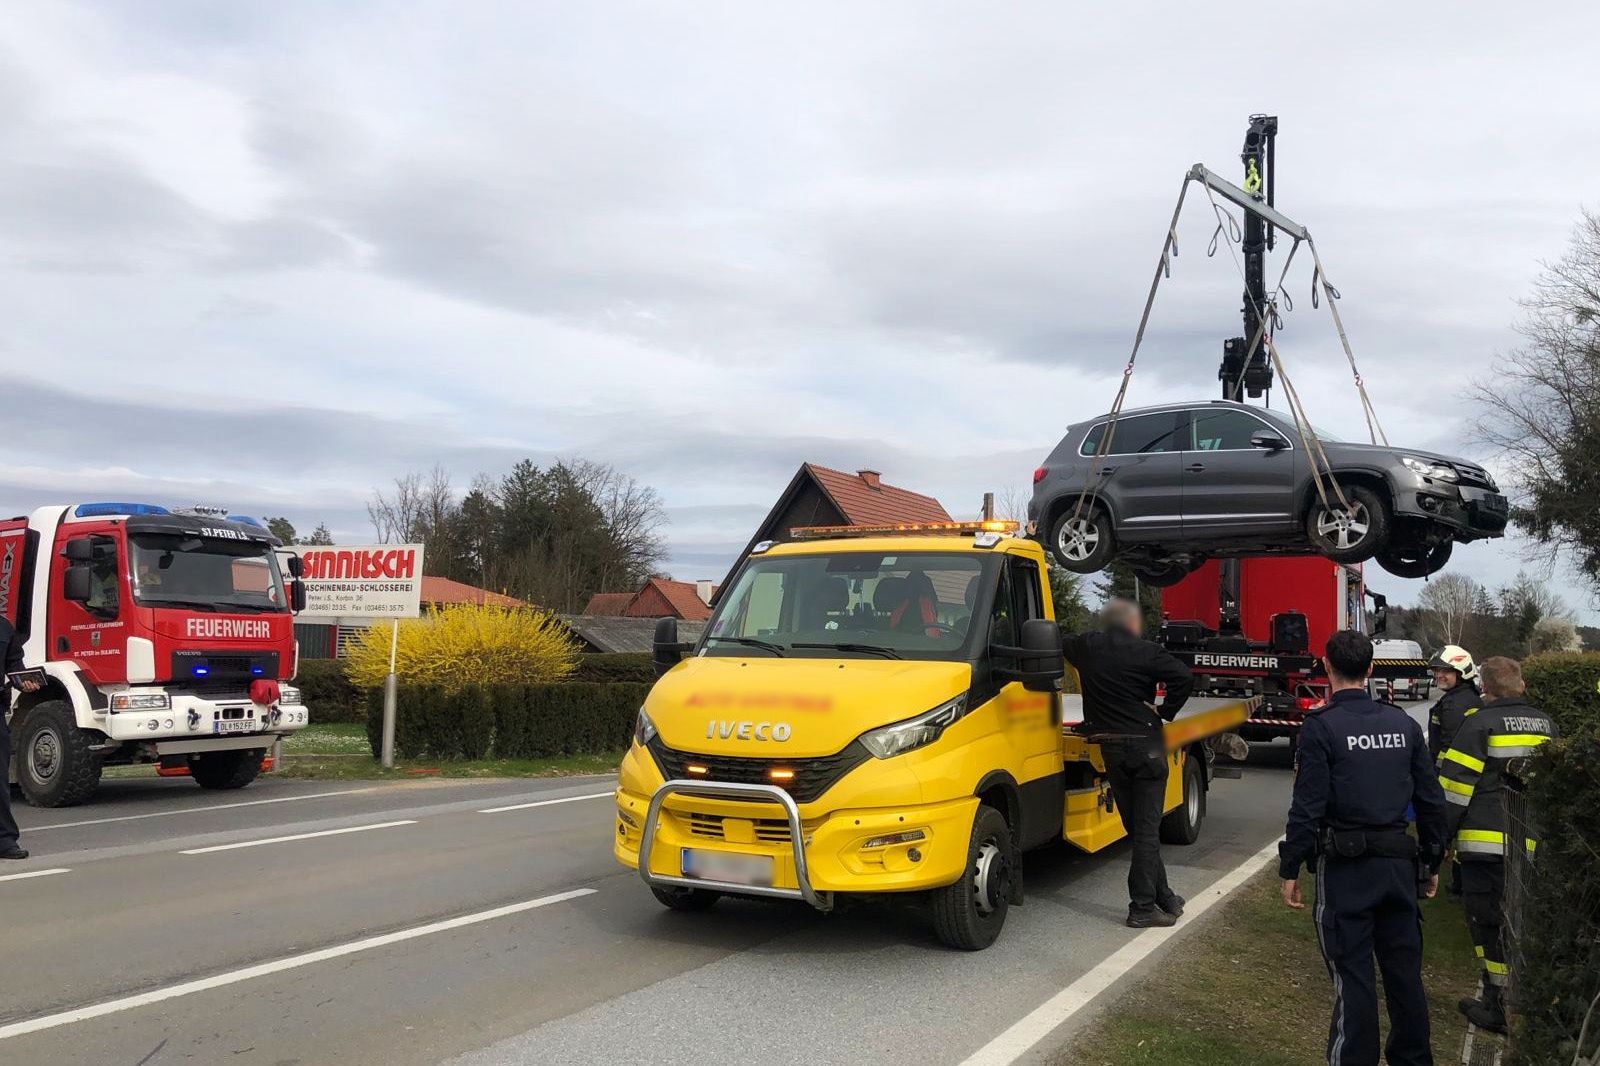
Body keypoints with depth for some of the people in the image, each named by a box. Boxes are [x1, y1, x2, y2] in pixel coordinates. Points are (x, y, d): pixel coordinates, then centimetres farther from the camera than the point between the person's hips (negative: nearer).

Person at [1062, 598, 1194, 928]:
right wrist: (1165, 712, -10)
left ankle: (1165, 900, 22)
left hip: (1109, 748, 5)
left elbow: (1059, 644, 21)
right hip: (1145, 745, -5)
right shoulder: (1146, 652, -11)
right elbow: (1184, 677, -22)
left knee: (1137, 828, 13)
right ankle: (1143, 907, -1)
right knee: (1147, 829, 0)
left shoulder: (1086, 647, 3)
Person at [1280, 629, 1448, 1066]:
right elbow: (1431, 800, 9)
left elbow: (1308, 806, -13)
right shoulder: (1404, 724, 5)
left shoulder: (1321, 726, -11)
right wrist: (1432, 862, 19)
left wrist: (1290, 869, -6)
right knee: (1405, 969, 16)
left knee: (1353, 975, 1)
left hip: (1345, 868, -5)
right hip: (1399, 864, 5)